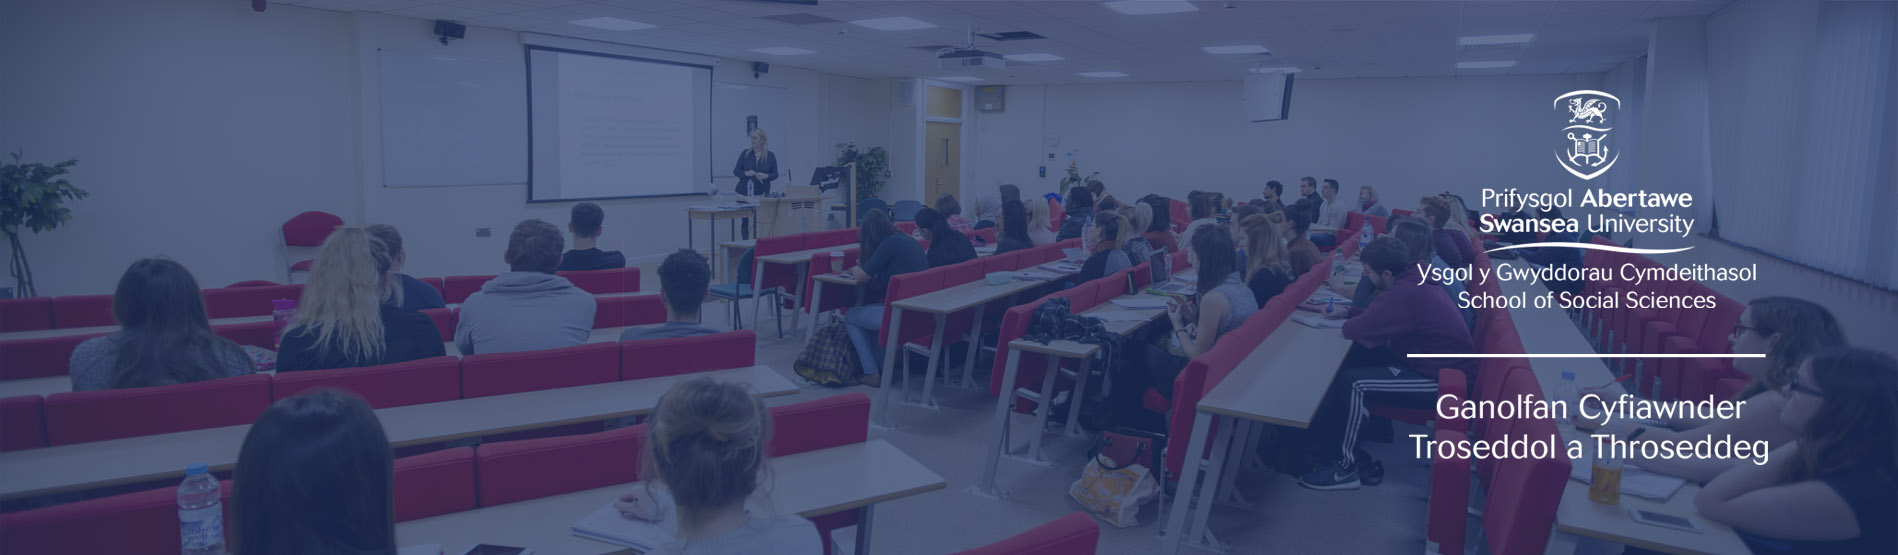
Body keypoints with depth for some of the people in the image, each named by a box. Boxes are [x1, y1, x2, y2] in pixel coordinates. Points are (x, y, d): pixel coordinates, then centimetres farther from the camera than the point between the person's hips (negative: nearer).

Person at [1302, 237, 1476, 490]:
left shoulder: (1404, 294, -29)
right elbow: (1378, 311, 18)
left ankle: (1345, 470, -5)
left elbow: (1353, 330, -25)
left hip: (1442, 381, -10)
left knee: (1353, 383, -16)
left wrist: (1350, 320, -3)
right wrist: (1348, 311, 3)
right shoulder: (1415, 277, 1)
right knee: (1351, 361, 7)